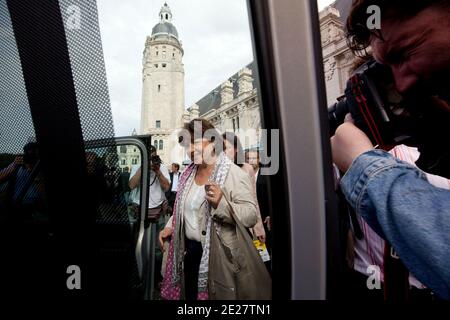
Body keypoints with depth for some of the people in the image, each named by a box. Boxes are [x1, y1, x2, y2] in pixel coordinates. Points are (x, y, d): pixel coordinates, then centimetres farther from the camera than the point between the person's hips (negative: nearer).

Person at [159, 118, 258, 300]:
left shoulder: (234, 174, -17)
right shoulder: (189, 173, 6)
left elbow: (251, 216, -23)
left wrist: (222, 203, -37)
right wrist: (170, 227, 8)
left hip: (219, 254, -6)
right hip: (190, 250, 7)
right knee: (190, 294, 21)